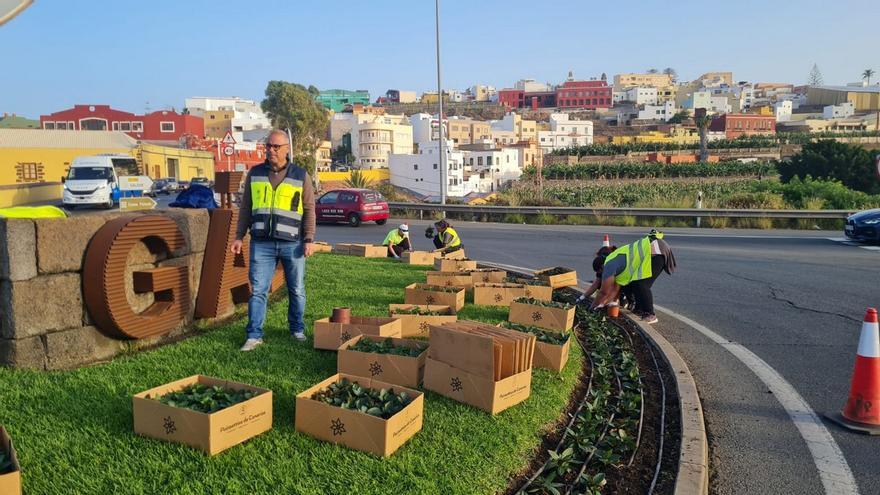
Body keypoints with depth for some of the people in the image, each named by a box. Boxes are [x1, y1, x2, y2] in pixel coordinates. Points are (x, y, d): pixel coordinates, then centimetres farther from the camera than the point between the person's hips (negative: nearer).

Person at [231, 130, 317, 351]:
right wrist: (239, 236, 6)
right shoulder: (255, 173, 7)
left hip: (292, 243, -1)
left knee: (296, 290, 9)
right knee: (258, 290, 0)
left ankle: (297, 329, 24)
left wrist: (309, 240, -5)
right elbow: (245, 208, 12)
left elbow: (309, 210, 2)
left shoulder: (300, 175, 2)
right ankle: (254, 335, 5)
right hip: (262, 243, 1)